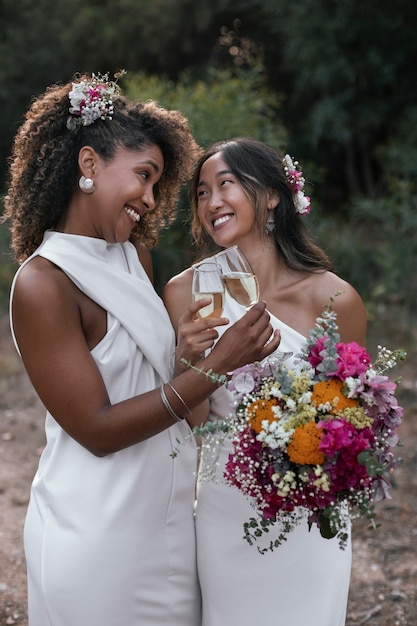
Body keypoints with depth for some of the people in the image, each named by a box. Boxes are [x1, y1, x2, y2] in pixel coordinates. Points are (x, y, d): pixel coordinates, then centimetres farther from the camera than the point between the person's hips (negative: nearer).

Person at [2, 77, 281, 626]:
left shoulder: (134, 255, 4)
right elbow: (98, 429, -19)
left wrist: (183, 355, -5)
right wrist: (215, 366, -22)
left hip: (169, 513, 7)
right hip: (97, 535, -7)